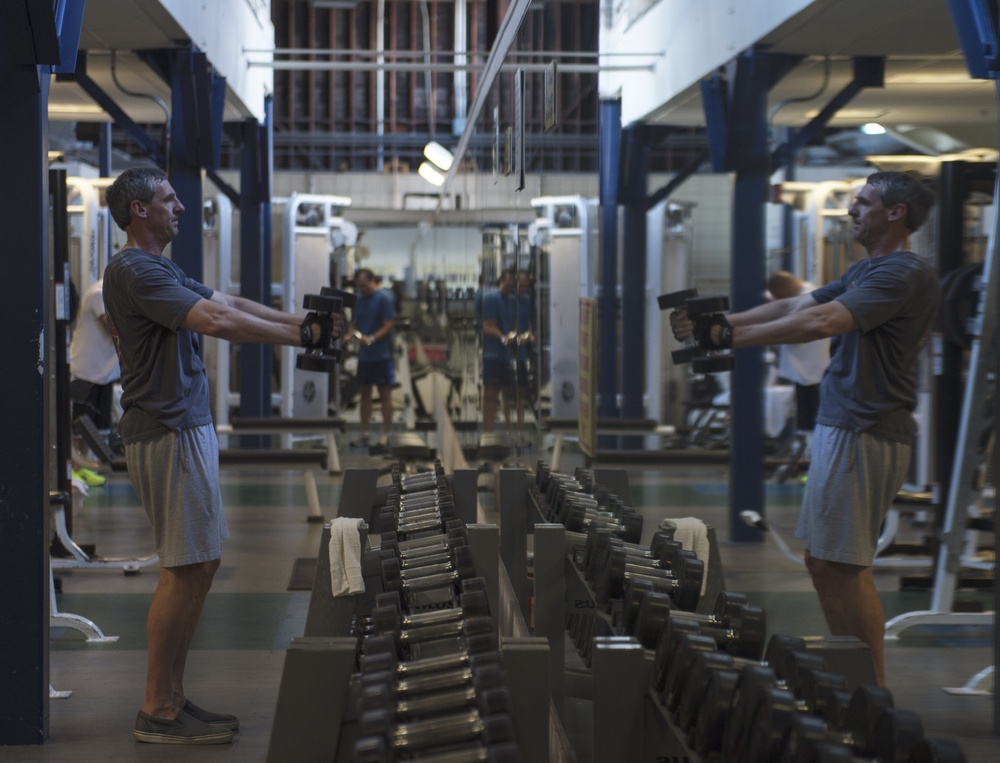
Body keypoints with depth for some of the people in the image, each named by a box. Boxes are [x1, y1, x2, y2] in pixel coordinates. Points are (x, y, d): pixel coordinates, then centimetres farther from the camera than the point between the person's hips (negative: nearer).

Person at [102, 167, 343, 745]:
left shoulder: (160, 270, 20)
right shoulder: (134, 271, -15)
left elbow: (230, 303, 21)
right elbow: (216, 320, -24)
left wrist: (302, 322, 11)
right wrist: (301, 336, -20)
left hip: (187, 429, 11)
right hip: (168, 435, -11)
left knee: (200, 564, 11)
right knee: (188, 567, -9)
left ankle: (172, 699, 17)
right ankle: (158, 712, -2)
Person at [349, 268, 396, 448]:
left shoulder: (384, 298, -9)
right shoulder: (359, 299, 10)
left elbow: (389, 325, -13)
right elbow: (354, 323, 15)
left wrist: (371, 338, -25)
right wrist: (352, 333, -7)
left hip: (381, 354, -7)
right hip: (363, 354, 7)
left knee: (385, 394, 0)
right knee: (365, 393, 10)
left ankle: (386, 436, 5)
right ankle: (364, 435, 16)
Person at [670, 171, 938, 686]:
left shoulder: (905, 275, -14)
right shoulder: (866, 272, 21)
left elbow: (821, 322, -24)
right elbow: (793, 306, 18)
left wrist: (731, 336, -24)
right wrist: (720, 322, 7)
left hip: (864, 432, -10)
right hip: (839, 427, 10)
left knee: (845, 565, -9)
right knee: (822, 561, 13)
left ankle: (875, 690, -2)